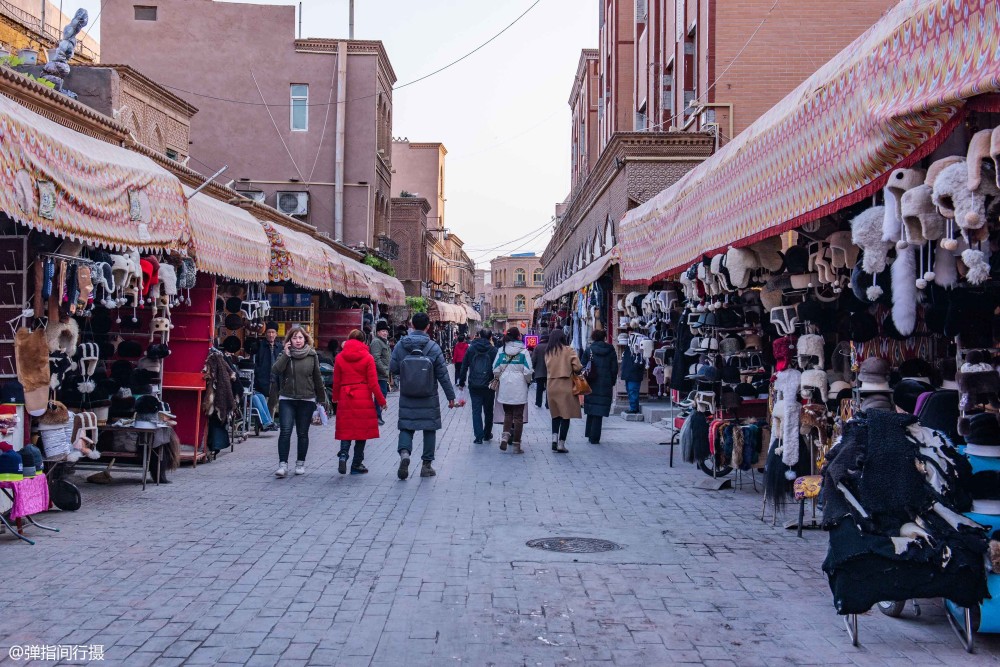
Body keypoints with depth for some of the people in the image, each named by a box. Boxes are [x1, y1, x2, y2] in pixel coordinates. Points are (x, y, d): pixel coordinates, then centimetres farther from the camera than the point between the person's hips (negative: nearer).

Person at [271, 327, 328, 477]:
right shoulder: (285, 354, 3)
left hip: (307, 400, 0)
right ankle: (283, 464, -9)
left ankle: (300, 463, 19)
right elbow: (275, 371, -14)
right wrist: (286, 355, -17)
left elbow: (317, 379, 8)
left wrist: (322, 399, 11)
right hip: (287, 399, 0)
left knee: (302, 433, 7)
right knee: (285, 431, -10)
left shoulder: (312, 356, 3)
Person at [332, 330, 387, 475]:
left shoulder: (340, 357, 3)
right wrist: (381, 400, 2)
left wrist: (336, 397, 23)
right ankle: (357, 465, 10)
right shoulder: (368, 358, -4)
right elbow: (373, 383, -6)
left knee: (346, 429, 12)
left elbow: (336, 381, 8)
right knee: (362, 429, 7)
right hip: (364, 398, -2)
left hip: (345, 398, 2)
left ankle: (343, 455, -12)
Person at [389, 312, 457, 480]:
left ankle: (404, 452, -18)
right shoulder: (434, 347, -9)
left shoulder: (400, 345, -4)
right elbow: (443, 375, -7)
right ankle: (427, 465, 15)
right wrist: (451, 396, 1)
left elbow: (393, 369, 0)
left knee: (406, 427, 9)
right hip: (429, 398, -1)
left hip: (407, 398, 1)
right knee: (430, 428, 11)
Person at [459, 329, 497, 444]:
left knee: (476, 410, 2)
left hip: (474, 386, 0)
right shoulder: (494, 350, -4)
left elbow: (464, 366, 4)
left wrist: (462, 381, 10)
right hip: (488, 386, 0)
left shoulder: (471, 349, 2)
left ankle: (478, 436, -8)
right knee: (488, 410, 14)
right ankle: (487, 434, 24)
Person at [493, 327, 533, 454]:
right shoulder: (523, 352, -8)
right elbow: (528, 372, -10)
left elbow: (496, 370, 1)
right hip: (519, 389, -3)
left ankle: (505, 436, -6)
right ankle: (516, 445, 7)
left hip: (505, 388, 3)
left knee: (507, 413, 16)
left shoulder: (502, 351, 0)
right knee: (518, 416, 5)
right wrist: (528, 380, 10)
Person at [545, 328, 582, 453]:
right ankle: (561, 443, 1)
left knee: (555, 415, 17)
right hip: (566, 386, -4)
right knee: (566, 415, 2)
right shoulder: (568, 350, -6)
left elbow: (548, 368, 4)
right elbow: (577, 367, -10)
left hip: (551, 385, 4)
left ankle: (554, 438, 3)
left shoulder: (548, 352, 5)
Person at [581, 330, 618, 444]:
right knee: (599, 413, 1)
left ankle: (589, 434, 19)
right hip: (605, 385, -1)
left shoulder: (588, 350, 0)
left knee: (591, 410, 15)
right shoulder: (611, 351, 2)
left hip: (591, 384, 1)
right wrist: (612, 384, 10)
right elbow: (614, 369, 3)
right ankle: (594, 438, 0)